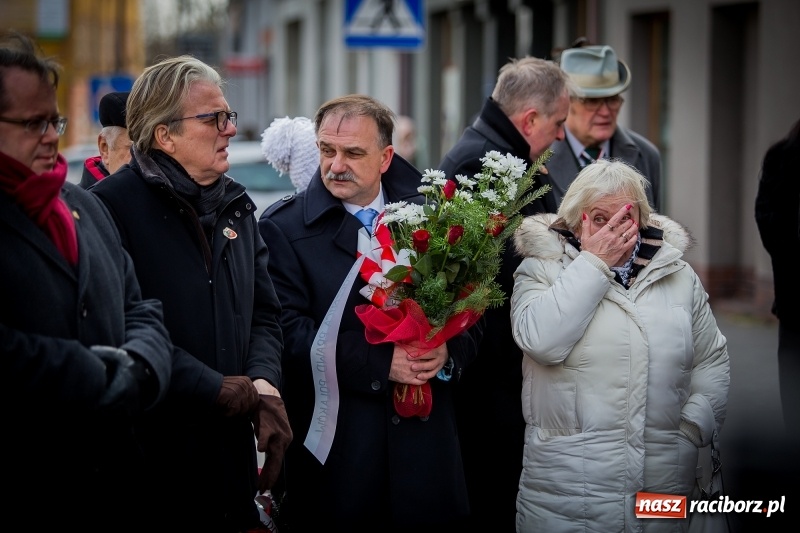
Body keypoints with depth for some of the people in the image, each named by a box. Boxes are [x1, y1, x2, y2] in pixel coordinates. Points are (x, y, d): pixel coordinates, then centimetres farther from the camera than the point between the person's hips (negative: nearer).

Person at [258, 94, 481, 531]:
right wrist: (380, 362, -19)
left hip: (425, 441, 3)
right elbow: (289, 334, -12)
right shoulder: (283, 228, -2)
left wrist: (448, 350, -13)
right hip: (334, 447, -3)